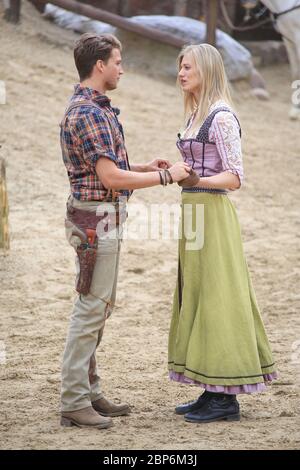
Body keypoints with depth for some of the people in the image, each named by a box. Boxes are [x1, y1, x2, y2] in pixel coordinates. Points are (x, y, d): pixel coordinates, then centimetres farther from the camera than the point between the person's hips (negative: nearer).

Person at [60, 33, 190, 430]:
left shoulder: (94, 107, 15)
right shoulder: (88, 112, -18)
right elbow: (111, 177, -23)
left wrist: (145, 168, 11)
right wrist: (166, 176, -14)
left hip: (103, 218, 11)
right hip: (96, 220, -11)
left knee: (97, 309, 14)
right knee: (91, 310, -7)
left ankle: (89, 393, 20)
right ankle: (74, 404, -3)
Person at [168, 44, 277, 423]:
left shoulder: (222, 117, -12)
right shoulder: (196, 115, 15)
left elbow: (234, 178, -17)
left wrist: (194, 180, -27)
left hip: (212, 214, -10)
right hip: (193, 212, 10)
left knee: (215, 297, -6)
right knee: (197, 297, 11)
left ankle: (225, 400, -1)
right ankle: (213, 392, 17)